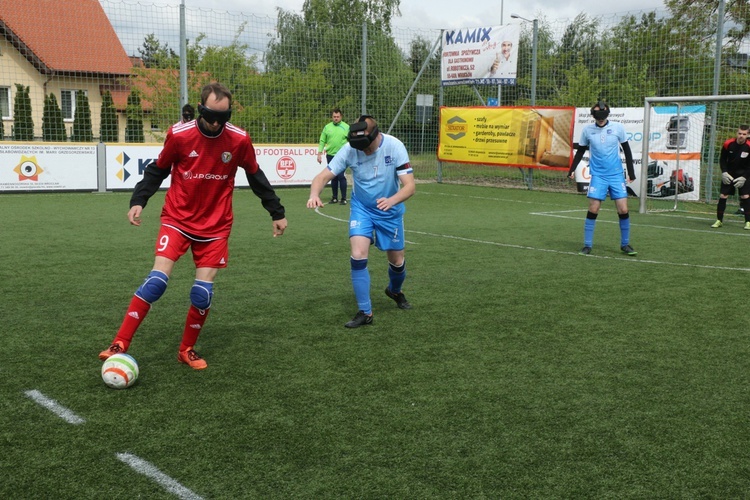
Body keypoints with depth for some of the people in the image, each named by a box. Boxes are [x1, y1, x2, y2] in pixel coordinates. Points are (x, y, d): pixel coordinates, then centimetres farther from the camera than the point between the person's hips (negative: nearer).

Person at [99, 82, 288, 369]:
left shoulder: (239, 140, -8)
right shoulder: (178, 135, -12)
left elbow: (255, 176, 6)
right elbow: (158, 169, 3)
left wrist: (276, 212, 10)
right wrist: (138, 201, -8)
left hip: (215, 226, 1)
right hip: (178, 218, -1)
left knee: (203, 292, -3)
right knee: (157, 279, -14)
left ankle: (187, 350, 18)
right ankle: (120, 344, -5)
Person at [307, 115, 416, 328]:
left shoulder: (394, 147, -24)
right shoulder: (349, 150, -21)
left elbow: (410, 185, -26)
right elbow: (324, 176, -21)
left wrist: (392, 200, -46)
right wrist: (314, 194, -44)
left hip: (390, 210, 0)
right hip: (361, 208, 0)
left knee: (396, 260, 11)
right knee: (358, 256, -18)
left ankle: (395, 291, 46)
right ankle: (365, 312, -5)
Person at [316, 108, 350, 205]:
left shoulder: (346, 127, 1)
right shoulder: (327, 127, 8)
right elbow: (322, 141, 10)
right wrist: (319, 153, 5)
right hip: (330, 155, 3)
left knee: (341, 176, -10)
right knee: (333, 177, 8)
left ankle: (344, 198, -3)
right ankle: (335, 197, 17)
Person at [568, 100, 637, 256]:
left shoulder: (618, 127, -3)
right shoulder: (587, 130, -2)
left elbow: (626, 150, 6)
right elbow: (580, 151, 12)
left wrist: (631, 172, 6)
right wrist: (572, 169, 4)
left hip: (617, 175, 0)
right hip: (597, 175, 0)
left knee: (623, 210, -3)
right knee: (593, 210, -7)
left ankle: (625, 244, 14)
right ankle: (587, 245, 4)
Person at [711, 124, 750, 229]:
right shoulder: (728, 144, -11)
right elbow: (722, 159, 3)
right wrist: (724, 172, -8)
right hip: (728, 175, 1)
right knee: (722, 196, -3)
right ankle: (719, 220, 9)